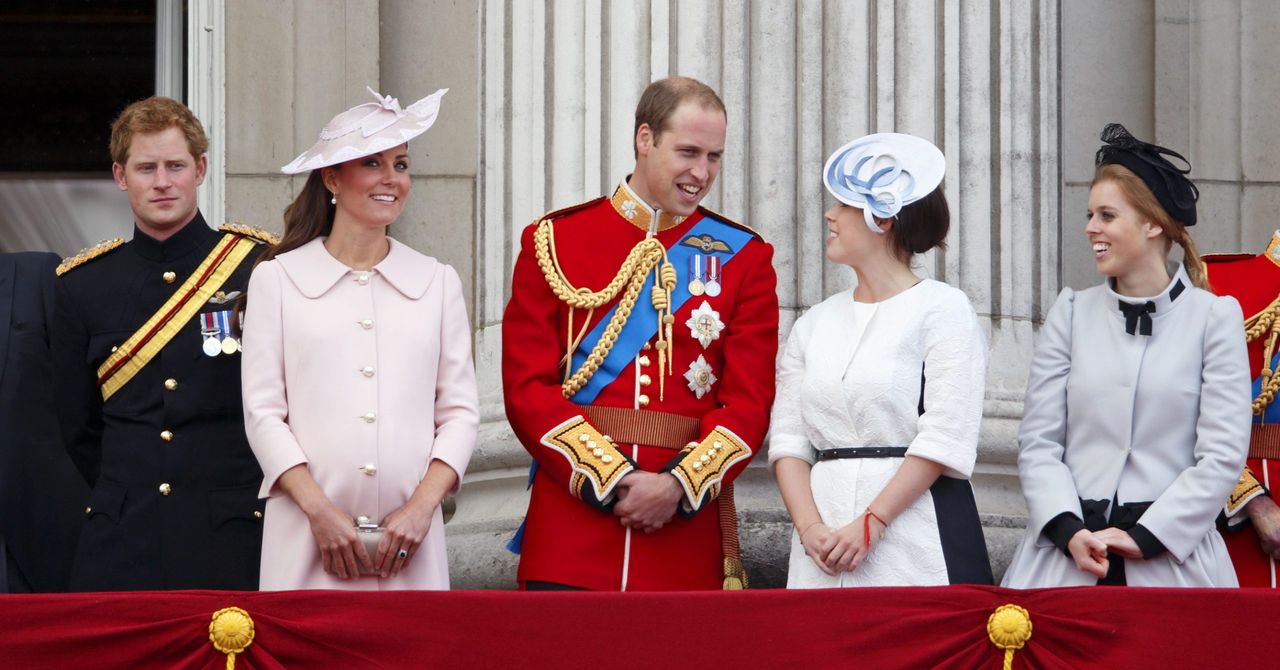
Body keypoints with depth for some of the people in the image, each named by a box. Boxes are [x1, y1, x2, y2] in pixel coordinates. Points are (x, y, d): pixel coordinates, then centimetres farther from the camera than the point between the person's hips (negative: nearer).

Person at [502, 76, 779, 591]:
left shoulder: (743, 258, 8)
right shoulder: (553, 241, 5)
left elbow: (750, 401, 1)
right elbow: (528, 388, -1)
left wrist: (678, 485, -14)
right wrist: (610, 480, -13)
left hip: (687, 524, 1)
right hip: (571, 524, -1)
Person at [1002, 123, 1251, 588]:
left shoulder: (1214, 318, 3)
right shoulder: (1072, 314, 11)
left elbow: (1223, 454, -3)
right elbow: (1038, 443, 5)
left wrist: (1145, 538, -10)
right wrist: (1069, 532, -11)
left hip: (1174, 555, -2)